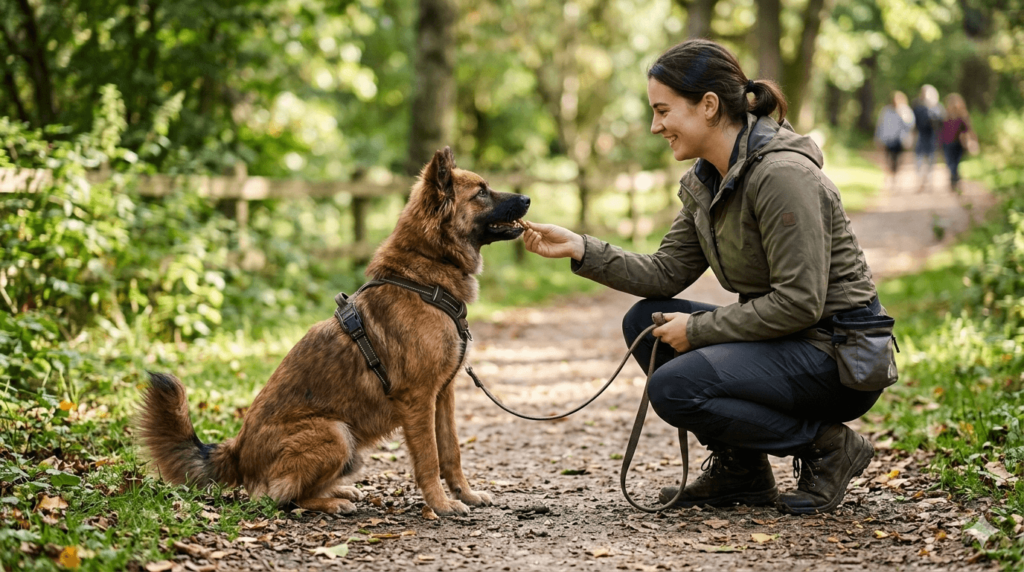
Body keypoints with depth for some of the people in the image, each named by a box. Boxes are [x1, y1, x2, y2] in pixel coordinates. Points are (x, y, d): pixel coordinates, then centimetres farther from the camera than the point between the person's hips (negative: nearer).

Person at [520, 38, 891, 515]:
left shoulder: (782, 175, -22)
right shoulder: (706, 181, 7)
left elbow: (799, 303, -24)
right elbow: (667, 273, 9)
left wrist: (698, 329, -16)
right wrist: (580, 249, -3)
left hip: (838, 353, -9)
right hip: (781, 339, 9)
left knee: (673, 388, -21)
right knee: (644, 321, 5)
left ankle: (827, 447, -5)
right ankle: (741, 470, 11)